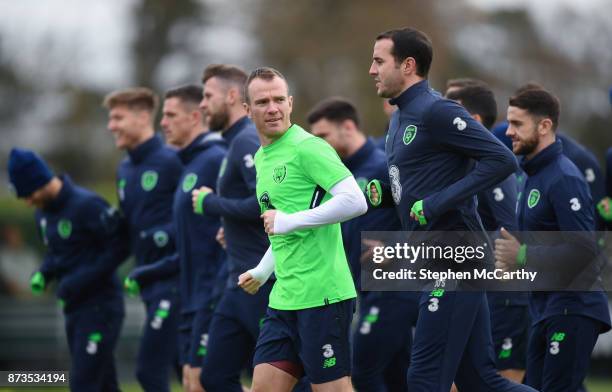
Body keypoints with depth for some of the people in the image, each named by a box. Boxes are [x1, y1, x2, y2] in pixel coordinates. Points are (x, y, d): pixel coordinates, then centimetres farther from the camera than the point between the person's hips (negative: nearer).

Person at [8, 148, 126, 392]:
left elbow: (120, 246, -17)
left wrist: (81, 280, -20)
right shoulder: (43, 212, 9)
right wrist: (44, 273, 1)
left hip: (100, 306, -8)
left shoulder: (86, 205, -18)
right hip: (73, 308, 8)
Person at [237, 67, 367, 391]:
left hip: (322, 295, -9)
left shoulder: (307, 147, -11)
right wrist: (262, 272, 26)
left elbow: (355, 201, -22)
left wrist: (289, 221, -20)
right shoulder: (262, 158, 17)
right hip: (283, 300, 9)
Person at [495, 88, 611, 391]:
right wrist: (513, 260, 7)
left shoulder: (564, 178, -16)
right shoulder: (535, 175, 15)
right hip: (546, 310, 10)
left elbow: (585, 250, -23)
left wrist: (524, 257, -19)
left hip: (571, 311, -10)